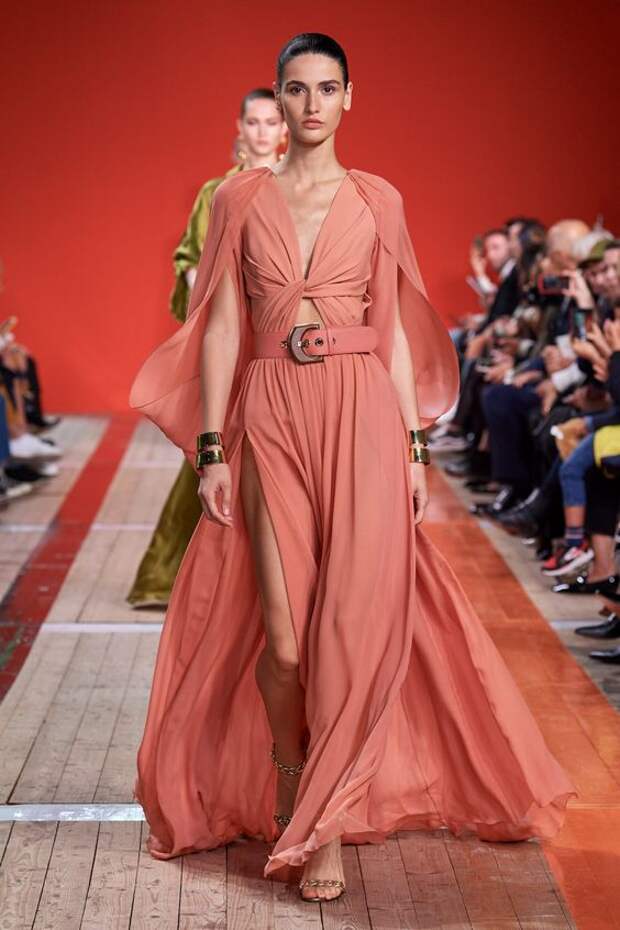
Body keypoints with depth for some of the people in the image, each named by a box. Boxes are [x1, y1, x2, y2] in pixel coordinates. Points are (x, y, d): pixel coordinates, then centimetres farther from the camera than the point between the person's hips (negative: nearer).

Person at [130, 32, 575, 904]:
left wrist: (415, 446, 2)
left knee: (357, 619, -9)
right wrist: (211, 448, -1)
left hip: (363, 413, 0)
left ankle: (323, 823, 2)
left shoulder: (378, 201, 8)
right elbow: (222, 327, 5)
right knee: (283, 632, -2)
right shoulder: (240, 199, 8)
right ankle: (286, 784, 25)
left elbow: (394, 331, 8)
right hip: (271, 415, 0)